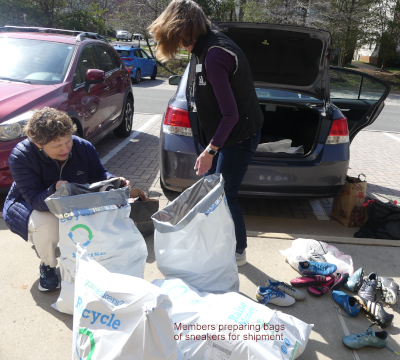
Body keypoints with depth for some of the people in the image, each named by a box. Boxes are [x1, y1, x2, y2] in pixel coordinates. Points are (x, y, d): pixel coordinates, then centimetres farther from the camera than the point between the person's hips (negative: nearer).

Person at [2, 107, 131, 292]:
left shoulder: (83, 147, -19)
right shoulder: (20, 157, -29)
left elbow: (98, 175, -8)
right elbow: (35, 201, -34)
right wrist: (55, 191, -56)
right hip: (28, 206, -3)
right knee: (47, 225, -37)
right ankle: (47, 266, -2)